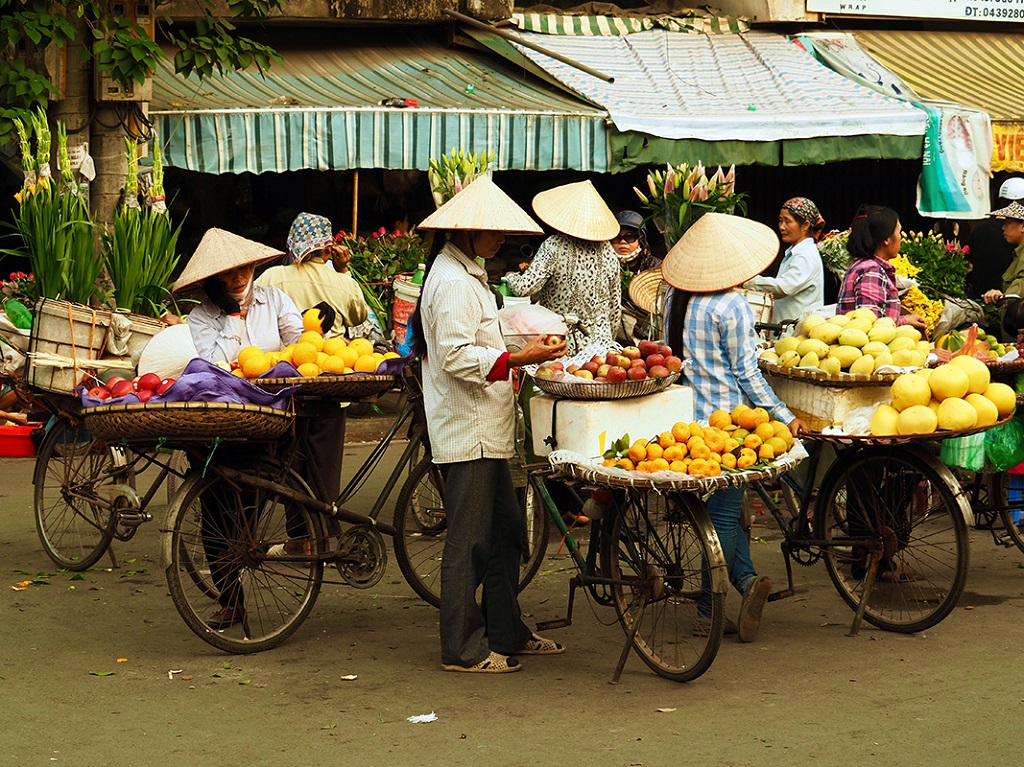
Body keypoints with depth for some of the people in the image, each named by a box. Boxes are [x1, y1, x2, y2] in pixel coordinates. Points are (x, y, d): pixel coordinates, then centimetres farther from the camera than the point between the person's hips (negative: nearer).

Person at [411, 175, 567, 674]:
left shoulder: (466, 274, 18)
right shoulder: (454, 282, -16)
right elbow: (456, 357, -24)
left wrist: (520, 353, 17)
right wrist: (518, 359, -24)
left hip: (484, 429, 11)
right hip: (467, 431, -11)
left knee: (505, 533, 15)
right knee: (468, 540, -5)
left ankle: (506, 632, 23)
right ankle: (461, 649, 1)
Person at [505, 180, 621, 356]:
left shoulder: (554, 247, -11)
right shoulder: (607, 250, 4)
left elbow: (525, 287, -18)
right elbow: (616, 305, 11)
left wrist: (511, 277, 5)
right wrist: (609, 340, 24)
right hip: (600, 343, 4)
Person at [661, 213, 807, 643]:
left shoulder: (675, 298, 5)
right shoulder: (732, 306, -14)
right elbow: (746, 374, -11)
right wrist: (784, 417, -5)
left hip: (685, 416, 6)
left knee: (723, 507, 12)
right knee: (724, 511, 1)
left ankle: (746, 579, 0)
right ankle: (708, 609, 1)